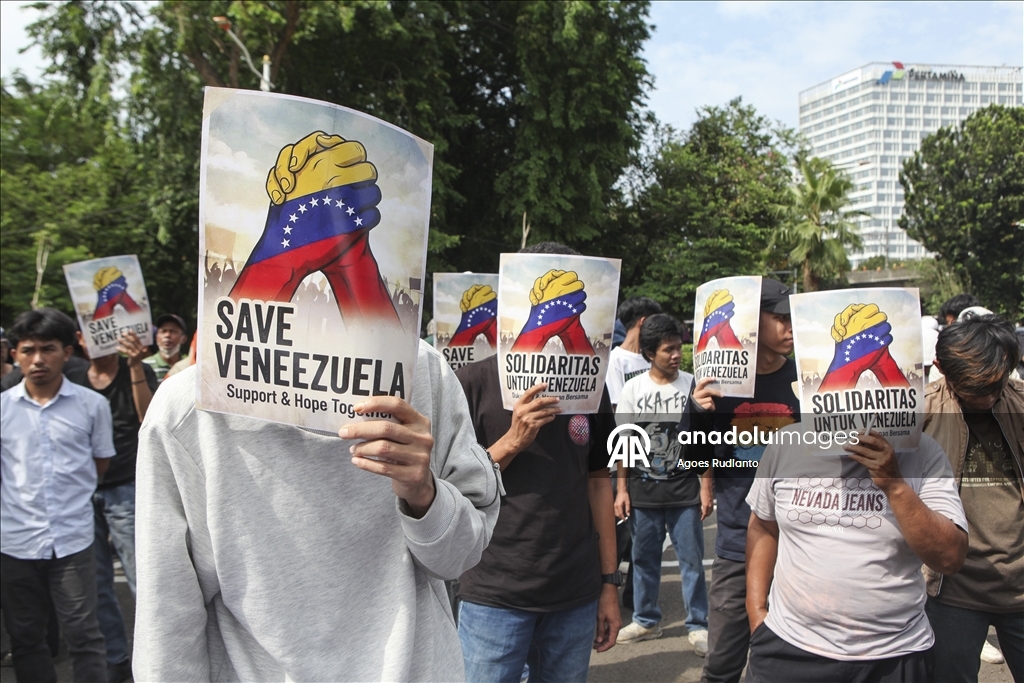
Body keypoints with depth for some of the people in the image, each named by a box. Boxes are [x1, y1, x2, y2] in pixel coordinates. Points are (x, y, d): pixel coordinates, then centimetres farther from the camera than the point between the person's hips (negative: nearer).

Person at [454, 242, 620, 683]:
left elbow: (598, 482, 9)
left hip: (577, 597, 4)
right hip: (495, 597, -3)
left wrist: (610, 583, 8)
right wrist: (513, 441, -19)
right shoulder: (475, 381, -6)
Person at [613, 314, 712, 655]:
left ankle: (698, 625, 18)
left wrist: (706, 488, -1)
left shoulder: (692, 385, -2)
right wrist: (622, 489, 1)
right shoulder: (634, 388, 0)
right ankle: (646, 620, 27)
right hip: (643, 490, 1)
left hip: (684, 491, -1)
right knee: (644, 558, 12)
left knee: (692, 559, 4)